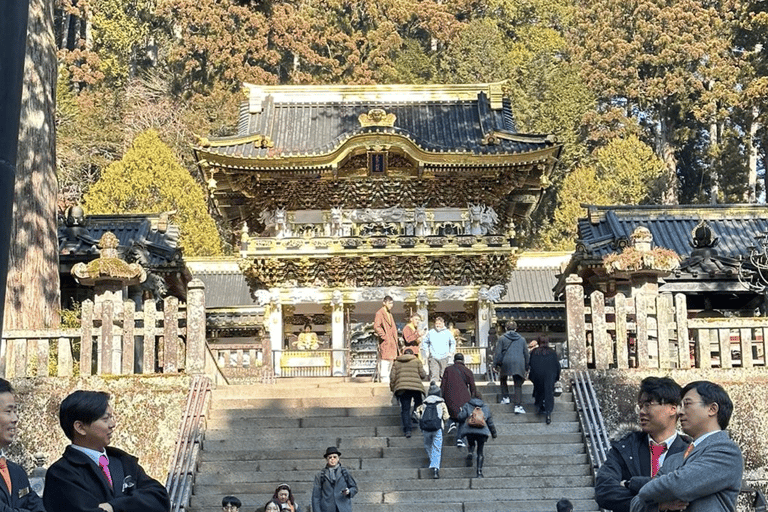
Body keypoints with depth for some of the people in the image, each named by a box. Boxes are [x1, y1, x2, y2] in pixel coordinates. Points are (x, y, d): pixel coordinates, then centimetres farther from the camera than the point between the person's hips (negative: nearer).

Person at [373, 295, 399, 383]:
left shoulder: (389, 314, 20)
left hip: (392, 344, 10)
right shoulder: (380, 313, -9)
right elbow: (376, 326, -23)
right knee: (385, 363, -11)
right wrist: (384, 336, -19)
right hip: (385, 343, -10)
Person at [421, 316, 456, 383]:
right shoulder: (430, 332, 7)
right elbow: (425, 342, 20)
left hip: (444, 357, 1)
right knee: (433, 375, -10)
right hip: (433, 357, -1)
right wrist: (427, 351, 9)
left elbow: (453, 343, 20)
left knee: (443, 375, 3)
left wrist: (450, 352, 9)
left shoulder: (448, 333, 7)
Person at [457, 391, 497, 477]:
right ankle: (479, 472, -2)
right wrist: (493, 433, 29)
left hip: (470, 430, 0)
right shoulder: (486, 407, 17)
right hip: (482, 431, 0)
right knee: (480, 451, 9)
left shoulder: (467, 405, 12)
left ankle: (469, 454, -5)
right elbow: (490, 422, 18)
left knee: (471, 445, 28)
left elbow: (461, 417, -1)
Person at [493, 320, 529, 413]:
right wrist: (526, 367, 22)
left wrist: (496, 364, 8)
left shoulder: (502, 338, 5)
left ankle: (505, 397, 20)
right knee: (518, 385, 0)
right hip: (519, 364, 1)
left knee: (503, 380, 26)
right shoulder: (522, 339, 13)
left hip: (506, 363, -1)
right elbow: (526, 354, 16)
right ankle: (518, 406, -10)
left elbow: (498, 353, 0)